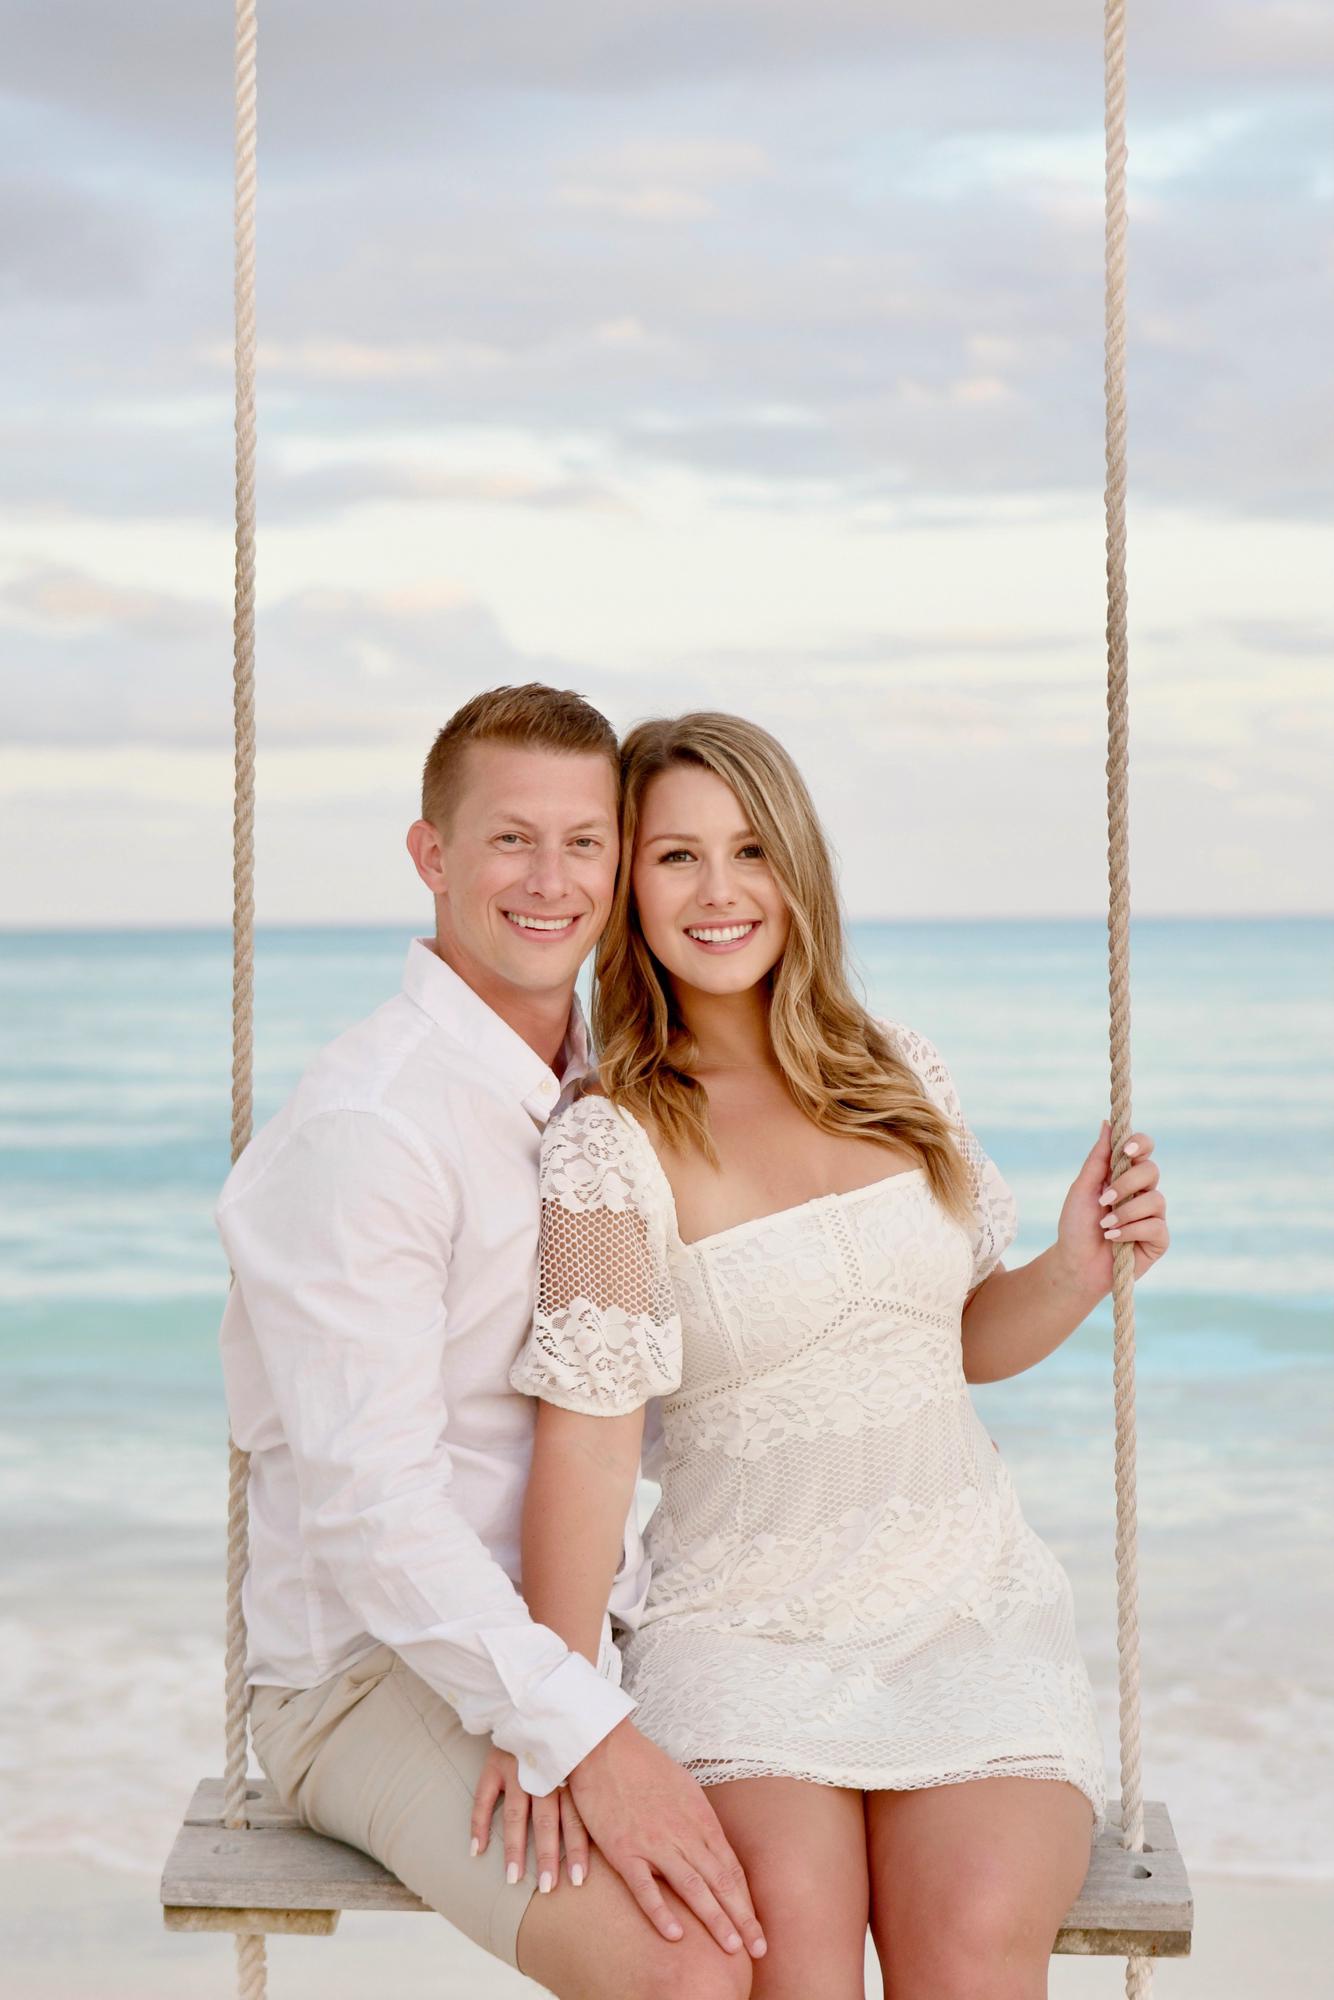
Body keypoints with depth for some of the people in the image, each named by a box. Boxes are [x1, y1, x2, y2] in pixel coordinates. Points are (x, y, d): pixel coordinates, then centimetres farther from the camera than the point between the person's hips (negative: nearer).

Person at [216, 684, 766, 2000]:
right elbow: (368, 1504, -23)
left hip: (580, 1637, 8)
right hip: (372, 1675, -8)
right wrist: (589, 1740, -27)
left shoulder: (605, 1090, 10)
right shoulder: (362, 1126, -18)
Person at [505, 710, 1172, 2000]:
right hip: (744, 1619, -3)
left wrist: (1076, 1274, 1)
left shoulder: (904, 1080, 10)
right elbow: (588, 1438, -12)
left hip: (969, 1603, 3)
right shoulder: (611, 1145, -5)